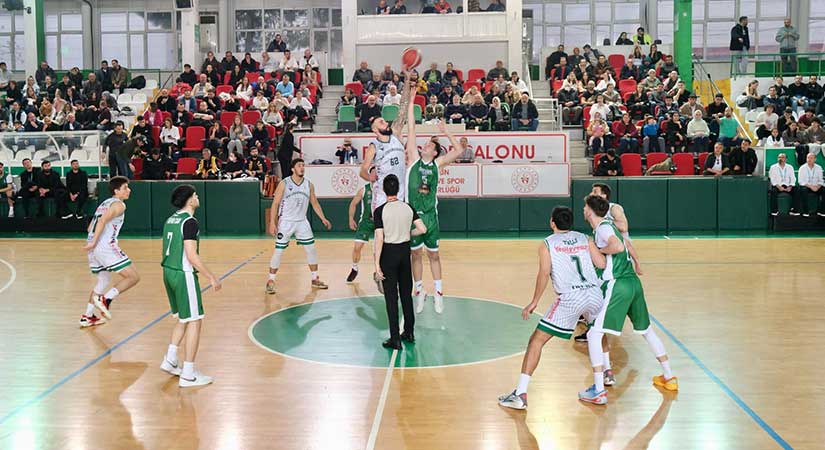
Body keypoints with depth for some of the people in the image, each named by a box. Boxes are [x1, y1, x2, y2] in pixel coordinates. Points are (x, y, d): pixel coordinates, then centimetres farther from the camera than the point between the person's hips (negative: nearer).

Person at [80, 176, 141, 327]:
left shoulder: (105, 203, 24)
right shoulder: (119, 204, -4)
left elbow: (91, 226, 27)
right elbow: (102, 220, -19)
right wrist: (93, 242, -21)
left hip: (95, 249, 10)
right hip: (106, 246, -10)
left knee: (104, 280, 25)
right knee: (133, 277, -7)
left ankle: (87, 316, 28)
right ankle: (105, 299, -16)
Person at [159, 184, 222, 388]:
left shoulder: (170, 220, 13)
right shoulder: (189, 222, -15)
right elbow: (192, 255, -21)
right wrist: (211, 277, -15)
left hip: (168, 272, 9)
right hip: (184, 274, -9)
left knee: (183, 319, 23)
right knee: (194, 322, -3)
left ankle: (170, 360, 24)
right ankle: (188, 374, 0)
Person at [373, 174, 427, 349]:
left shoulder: (380, 211, -14)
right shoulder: (408, 207, -1)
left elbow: (379, 239, -17)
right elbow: (422, 229, -5)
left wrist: (377, 265, -14)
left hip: (388, 253, -4)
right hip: (405, 251, 4)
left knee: (391, 297, 1)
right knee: (406, 293, 16)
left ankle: (395, 339, 4)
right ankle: (409, 332, 26)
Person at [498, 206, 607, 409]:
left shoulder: (547, 244, 10)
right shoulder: (584, 239, 19)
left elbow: (544, 273, -5)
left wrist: (534, 302, -1)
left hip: (571, 298, -4)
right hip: (595, 293, 5)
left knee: (536, 340, 4)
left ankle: (520, 395, -1)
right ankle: (599, 390, 28)